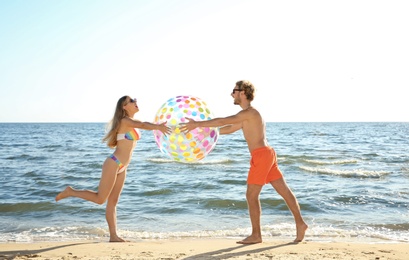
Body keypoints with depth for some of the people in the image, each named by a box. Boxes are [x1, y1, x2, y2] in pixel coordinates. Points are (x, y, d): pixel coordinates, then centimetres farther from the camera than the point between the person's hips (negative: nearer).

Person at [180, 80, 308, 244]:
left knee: (251, 195, -3)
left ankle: (256, 235, 4)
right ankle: (300, 223, 15)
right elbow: (229, 129, 27)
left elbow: (223, 121, -19)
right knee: (284, 191, 10)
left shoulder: (249, 112, -10)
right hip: (266, 154, 10)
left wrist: (197, 124, -18)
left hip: (261, 155, -10)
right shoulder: (247, 116, 21)